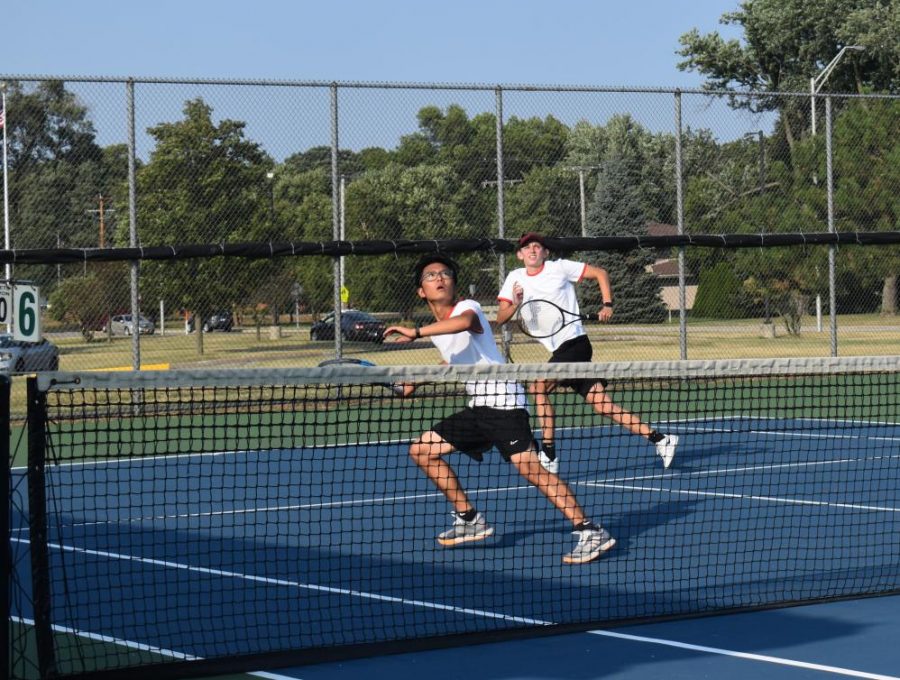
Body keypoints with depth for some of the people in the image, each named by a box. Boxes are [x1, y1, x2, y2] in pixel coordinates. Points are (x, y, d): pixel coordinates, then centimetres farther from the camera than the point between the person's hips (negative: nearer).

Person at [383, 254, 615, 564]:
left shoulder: (468, 307, -10)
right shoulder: (435, 329, 15)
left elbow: (464, 321, -37)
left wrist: (416, 332, -40)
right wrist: (417, 381, 26)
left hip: (504, 402, -9)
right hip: (478, 408, 9)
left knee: (529, 467, -25)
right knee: (421, 450, 11)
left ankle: (590, 532, -26)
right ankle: (470, 520, 19)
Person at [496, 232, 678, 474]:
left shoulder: (560, 267, -1)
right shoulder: (515, 278, 11)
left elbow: (600, 273, 6)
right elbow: (500, 318, 5)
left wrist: (607, 305, -5)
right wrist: (515, 304, -15)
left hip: (574, 343, -5)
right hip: (559, 351, 5)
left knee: (537, 387, -19)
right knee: (602, 404, -1)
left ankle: (549, 455, -15)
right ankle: (659, 439, 1)